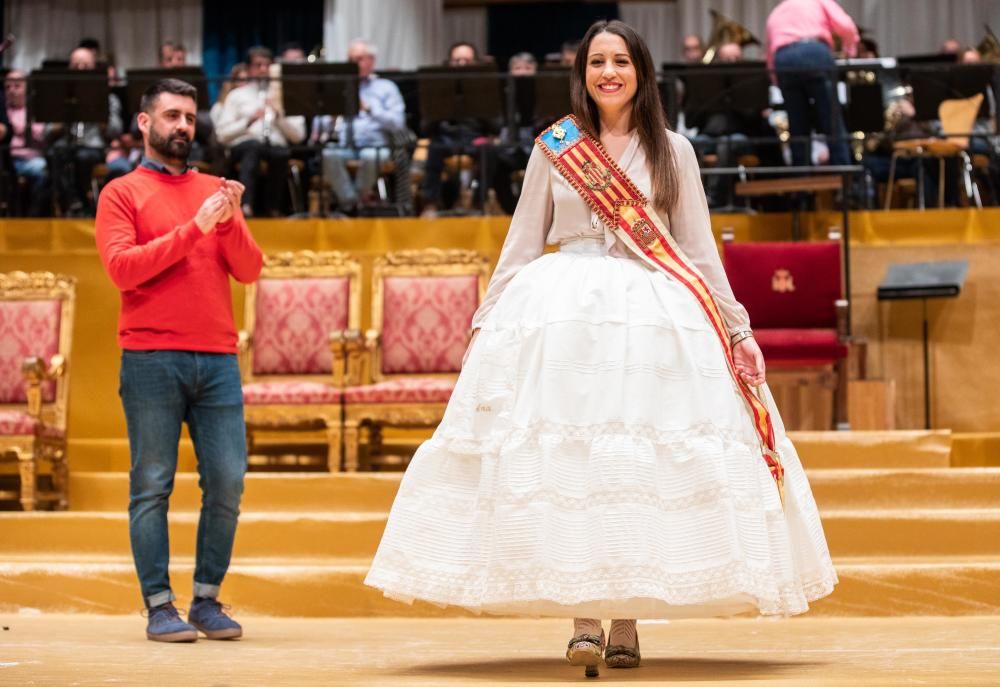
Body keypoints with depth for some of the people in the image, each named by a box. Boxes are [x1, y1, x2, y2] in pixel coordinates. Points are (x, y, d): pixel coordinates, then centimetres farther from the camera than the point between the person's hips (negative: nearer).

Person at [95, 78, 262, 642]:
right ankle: (160, 606, 2)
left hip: (218, 359, 4)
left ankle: (208, 600, 10)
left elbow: (250, 271, 9)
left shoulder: (216, 191, 16)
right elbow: (123, 269, -8)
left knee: (227, 482, 0)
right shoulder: (122, 193, 6)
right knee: (152, 485, -3)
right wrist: (195, 227, -11)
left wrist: (231, 222, -9)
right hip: (151, 359, -3)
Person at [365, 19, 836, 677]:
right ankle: (584, 618, -7)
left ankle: (626, 621, 0)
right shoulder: (553, 148, 10)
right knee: (567, 456, -9)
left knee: (645, 466, -5)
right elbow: (522, 244, 13)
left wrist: (735, 325, 8)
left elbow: (700, 249, 12)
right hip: (561, 311, 0)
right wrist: (486, 320, 9)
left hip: (654, 315, 0)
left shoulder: (672, 150, 11)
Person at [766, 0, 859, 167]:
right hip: (815, 55, -3)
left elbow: (770, 58, 26)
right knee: (833, 128, 0)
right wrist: (849, 51, 21)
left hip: (783, 61, 3)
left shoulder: (774, 14, 35)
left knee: (797, 131, 10)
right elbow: (846, 27, 7)